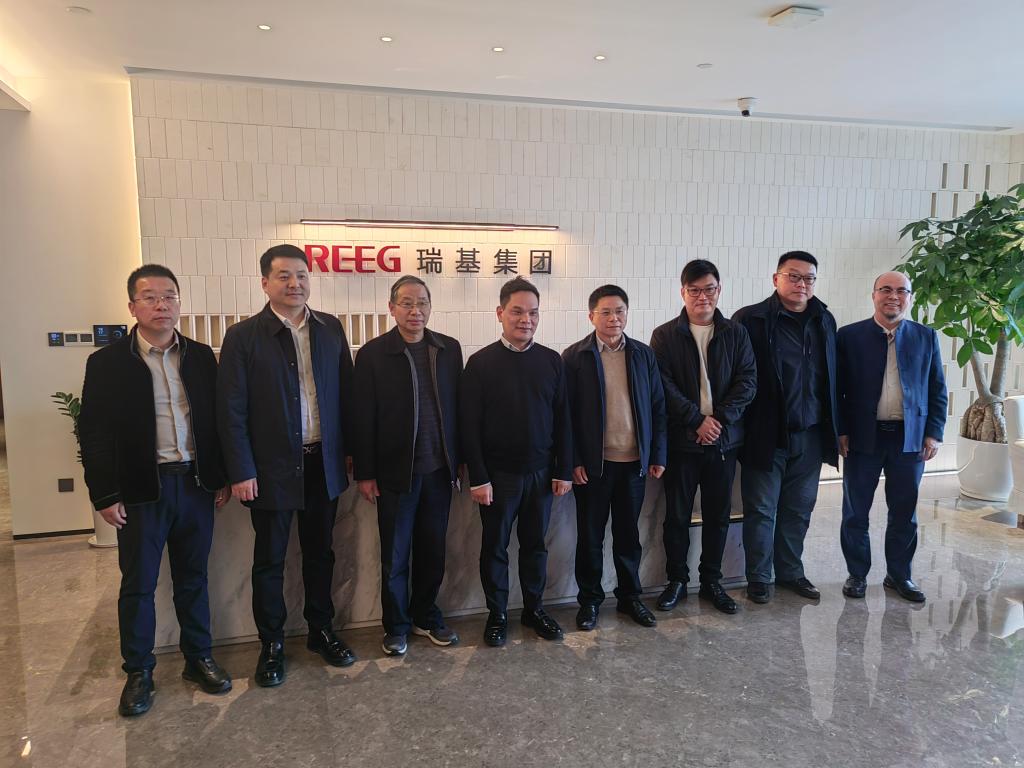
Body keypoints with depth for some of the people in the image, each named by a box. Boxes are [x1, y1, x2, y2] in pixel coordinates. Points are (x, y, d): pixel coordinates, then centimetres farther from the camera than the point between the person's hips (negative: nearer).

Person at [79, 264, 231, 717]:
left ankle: (199, 657, 29)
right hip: (141, 489, -2)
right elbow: (93, 434, -3)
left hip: (196, 483, 3)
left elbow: (217, 420, 8)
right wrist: (105, 496, -7)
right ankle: (138, 672, 24)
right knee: (138, 585, 8)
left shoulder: (201, 357, 5)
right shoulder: (107, 363, -3)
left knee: (193, 578, 14)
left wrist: (221, 477, 5)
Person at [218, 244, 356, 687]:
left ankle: (321, 632, 33)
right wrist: (241, 472, -12)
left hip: (323, 463, 3)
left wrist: (353, 451, 4)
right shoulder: (243, 336, -7)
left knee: (320, 553, 16)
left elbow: (346, 394, 6)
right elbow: (231, 410, -8)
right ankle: (271, 645, 27)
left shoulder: (330, 329, 3)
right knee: (269, 561, 10)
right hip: (272, 467, -3)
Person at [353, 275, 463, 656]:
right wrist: (365, 473, -7)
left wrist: (461, 459, 5)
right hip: (395, 471, -3)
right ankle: (396, 625, 27)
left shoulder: (449, 348, 3)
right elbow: (363, 417, -6)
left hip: (439, 468, 3)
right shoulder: (373, 353, -6)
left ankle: (425, 615, 33)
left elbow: (457, 406, 6)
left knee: (432, 550, 15)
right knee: (395, 555, 10)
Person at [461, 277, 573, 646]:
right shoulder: (481, 362, -7)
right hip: (498, 474, -2)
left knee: (535, 545, 15)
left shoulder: (551, 360, 2)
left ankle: (534, 608, 32)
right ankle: (497, 614, 27)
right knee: (495, 547, 10)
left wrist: (563, 470, 1)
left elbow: (562, 419, 4)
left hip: (541, 473, 3)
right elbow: (470, 425, -8)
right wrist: (478, 478, -12)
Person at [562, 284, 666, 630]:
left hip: (635, 461, 3)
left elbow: (657, 407, 7)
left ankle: (629, 596, 31)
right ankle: (589, 600, 24)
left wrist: (658, 455, 4)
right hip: (593, 463, -3)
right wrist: (574, 461, -9)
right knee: (590, 534, 9)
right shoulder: (575, 357, -4)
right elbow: (567, 413, -5)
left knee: (629, 533, 15)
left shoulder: (643, 354, 5)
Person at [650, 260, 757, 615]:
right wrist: (697, 420, -15)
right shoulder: (665, 335, -1)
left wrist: (719, 418, -13)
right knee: (677, 515, 7)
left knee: (718, 514, 11)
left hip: (724, 439, 2)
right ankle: (676, 580, 23)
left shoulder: (736, 333, 6)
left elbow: (747, 381, -1)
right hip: (681, 439, -2)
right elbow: (664, 386, -8)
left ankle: (711, 581, 27)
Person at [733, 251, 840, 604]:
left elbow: (832, 377, 13)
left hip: (809, 436, 5)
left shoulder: (824, 321, 9)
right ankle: (758, 578, 20)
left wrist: (836, 428, 11)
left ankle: (790, 572, 30)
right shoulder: (751, 319, -8)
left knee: (798, 510, 15)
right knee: (761, 510, 6)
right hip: (766, 436, -5)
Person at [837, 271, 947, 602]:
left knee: (904, 513, 11)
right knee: (855, 512, 7)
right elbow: (837, 388, -1)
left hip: (911, 439, 2)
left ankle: (899, 575, 27)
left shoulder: (926, 337, 6)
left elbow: (937, 390, 8)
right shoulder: (850, 336, -1)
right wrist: (840, 432, -6)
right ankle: (857, 574, 22)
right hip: (862, 438, -2)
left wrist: (934, 433, 1)